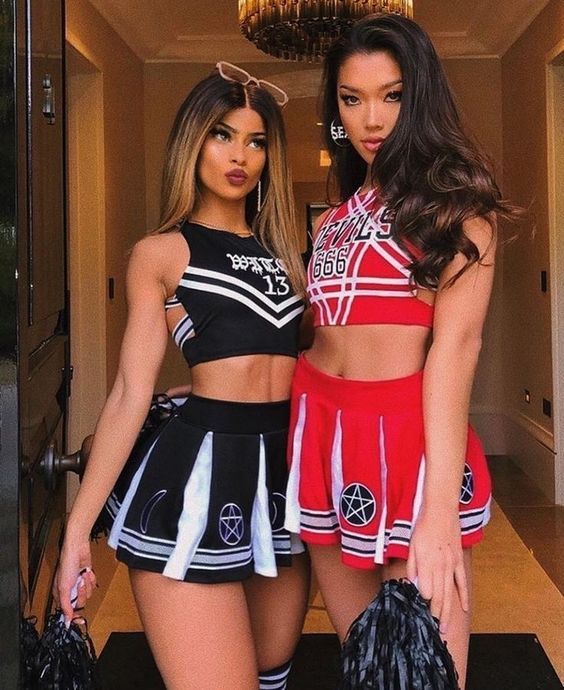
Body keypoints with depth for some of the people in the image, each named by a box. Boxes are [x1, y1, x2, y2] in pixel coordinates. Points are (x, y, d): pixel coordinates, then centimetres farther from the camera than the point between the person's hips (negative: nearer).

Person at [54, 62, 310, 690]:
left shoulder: (281, 245, 18)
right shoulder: (161, 253, 3)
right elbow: (131, 392, -2)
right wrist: (77, 527, -6)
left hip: (287, 467, 6)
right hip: (199, 470, -5)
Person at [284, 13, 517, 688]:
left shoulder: (454, 198, -2)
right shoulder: (335, 216, 17)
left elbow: (457, 343, -14)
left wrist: (439, 509, -23)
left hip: (409, 440, -5)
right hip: (321, 435, 5)